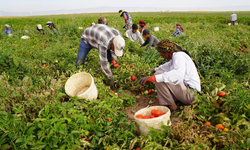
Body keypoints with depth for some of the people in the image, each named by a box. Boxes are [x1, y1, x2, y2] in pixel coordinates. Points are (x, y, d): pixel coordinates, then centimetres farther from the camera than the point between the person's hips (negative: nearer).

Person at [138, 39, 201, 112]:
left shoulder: (179, 55, -14)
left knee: (158, 74, -17)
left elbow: (178, 74, -33)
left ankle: (171, 106, -13)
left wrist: (155, 78, -40)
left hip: (190, 92, -11)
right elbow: (166, 66, 36)